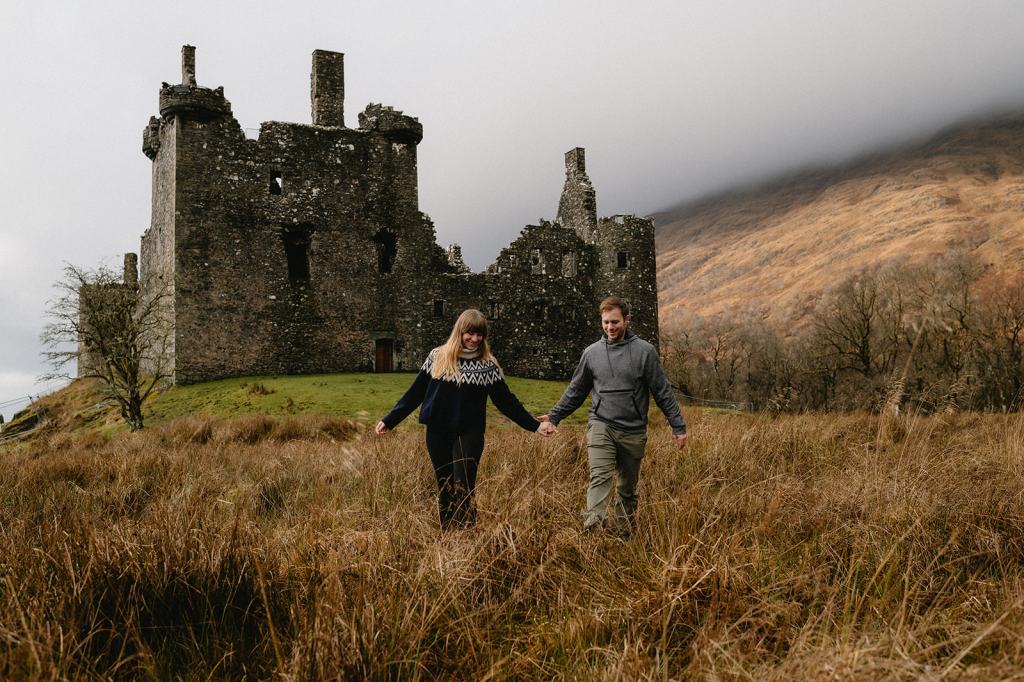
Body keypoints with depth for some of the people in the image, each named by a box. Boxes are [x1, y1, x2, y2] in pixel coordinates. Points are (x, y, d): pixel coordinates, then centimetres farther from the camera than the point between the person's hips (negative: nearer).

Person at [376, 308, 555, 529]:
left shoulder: (487, 365, 1)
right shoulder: (438, 357, 4)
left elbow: (506, 401, 4)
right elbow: (416, 393, 7)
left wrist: (535, 426, -2)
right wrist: (389, 420, 5)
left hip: (469, 435, -2)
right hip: (438, 433, 2)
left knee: (464, 489, -9)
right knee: (444, 489, 8)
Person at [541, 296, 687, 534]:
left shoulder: (644, 351, -3)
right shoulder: (592, 352, 4)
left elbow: (663, 392, 0)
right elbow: (575, 391, 14)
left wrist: (678, 426, -1)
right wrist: (553, 416, 10)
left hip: (633, 432, 0)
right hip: (601, 425, 0)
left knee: (628, 487, 12)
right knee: (599, 477, -19)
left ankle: (625, 530, 27)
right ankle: (593, 526, -32)